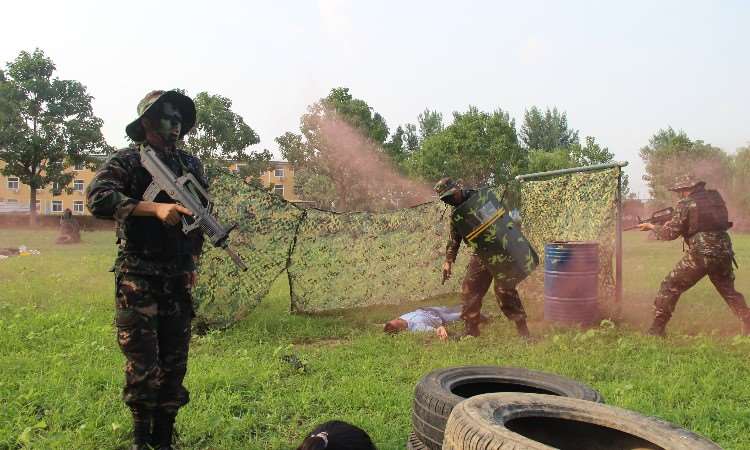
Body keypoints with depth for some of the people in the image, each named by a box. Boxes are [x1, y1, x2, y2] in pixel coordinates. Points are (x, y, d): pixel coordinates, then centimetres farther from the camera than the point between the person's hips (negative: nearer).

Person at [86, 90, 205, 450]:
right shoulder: (126, 161, -3)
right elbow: (97, 198, -19)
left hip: (177, 279, 5)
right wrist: (154, 208, -27)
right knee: (143, 365, -2)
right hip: (138, 279, -4)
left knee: (174, 363, 8)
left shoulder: (191, 166, 13)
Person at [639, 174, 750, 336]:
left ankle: (657, 329, 3)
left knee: (670, 287, 4)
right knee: (729, 290, 26)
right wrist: (672, 221, 23)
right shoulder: (716, 196, 12)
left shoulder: (686, 204, -5)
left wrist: (652, 227, 14)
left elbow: (671, 233, -3)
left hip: (700, 254, -6)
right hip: (724, 252, 6)